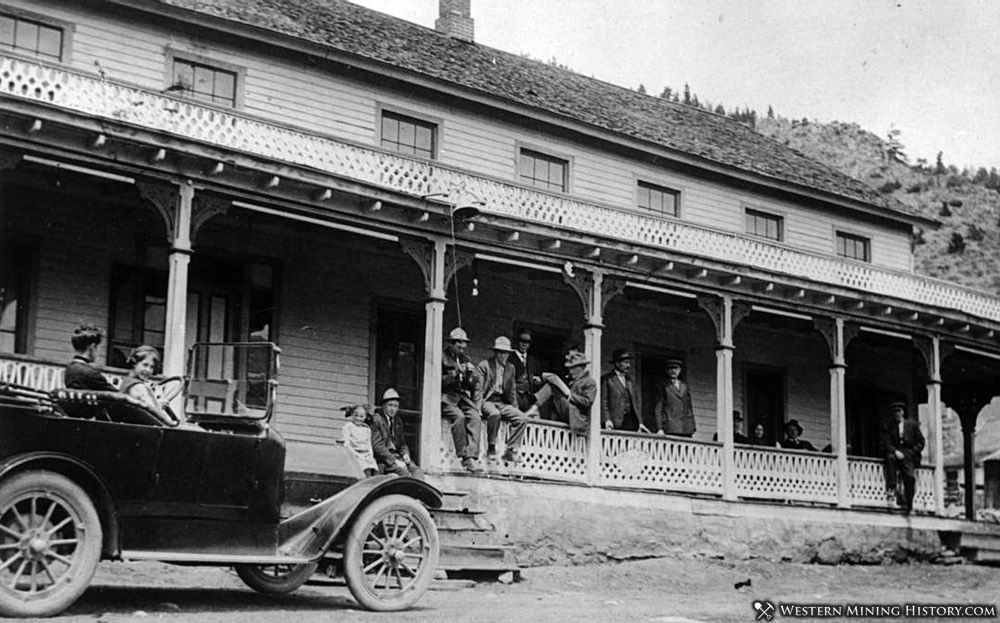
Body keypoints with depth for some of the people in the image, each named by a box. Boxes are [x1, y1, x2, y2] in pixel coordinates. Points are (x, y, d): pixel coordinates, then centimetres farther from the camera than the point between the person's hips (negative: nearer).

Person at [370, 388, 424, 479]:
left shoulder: (398, 421, 18)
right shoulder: (376, 420, -5)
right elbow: (377, 446, -12)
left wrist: (405, 454, 1)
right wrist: (394, 461, -18)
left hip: (397, 457, 7)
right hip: (383, 459, -7)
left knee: (418, 471, -19)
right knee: (404, 472, -30)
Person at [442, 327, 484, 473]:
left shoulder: (466, 360, 19)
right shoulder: (442, 358, 2)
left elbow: (474, 386, 20)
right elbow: (438, 381, -6)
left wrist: (471, 373, 0)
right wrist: (454, 374, -15)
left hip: (462, 397, 5)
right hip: (445, 398, -5)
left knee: (475, 417, -24)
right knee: (458, 416, -33)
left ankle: (471, 457, -32)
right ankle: (463, 456, -26)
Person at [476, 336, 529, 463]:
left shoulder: (510, 368, 17)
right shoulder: (484, 365, 1)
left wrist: (515, 409, 9)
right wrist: (479, 406, -18)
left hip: (503, 403, 5)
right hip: (488, 401, -5)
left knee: (522, 418, -19)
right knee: (494, 414, -39)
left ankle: (511, 451, -16)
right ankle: (491, 448, -23)